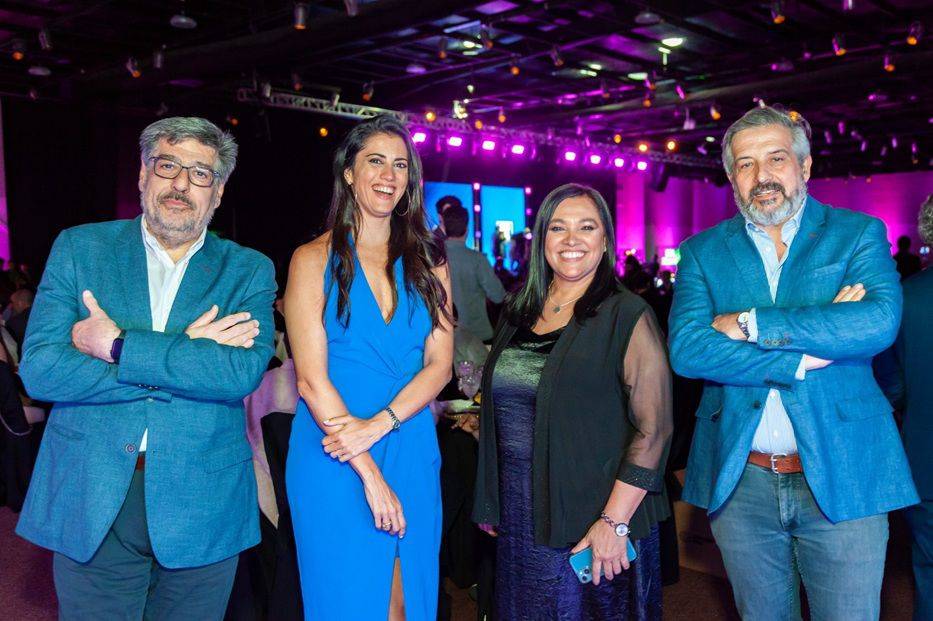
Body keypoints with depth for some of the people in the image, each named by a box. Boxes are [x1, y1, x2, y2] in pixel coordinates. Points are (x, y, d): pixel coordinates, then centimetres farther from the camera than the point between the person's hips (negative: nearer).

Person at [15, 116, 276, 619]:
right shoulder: (79, 248, 2)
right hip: (90, 503, 0)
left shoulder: (249, 271, 0)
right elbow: (39, 369, -9)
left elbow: (244, 371, -17)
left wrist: (118, 346, -17)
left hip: (201, 510, 0)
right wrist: (186, 354, -15)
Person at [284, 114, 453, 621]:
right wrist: (370, 473, -13)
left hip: (411, 450, 3)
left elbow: (439, 364, 1)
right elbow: (312, 379, -9)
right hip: (333, 457, -3)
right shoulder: (314, 259, -2)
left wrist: (377, 425, -15)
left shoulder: (427, 263, 8)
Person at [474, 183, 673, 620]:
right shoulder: (520, 310, 6)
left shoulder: (627, 316, -10)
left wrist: (615, 521, -19)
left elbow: (653, 429, -14)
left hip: (589, 520, -5)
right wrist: (490, 503, 10)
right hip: (518, 521, 5)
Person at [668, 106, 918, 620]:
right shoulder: (703, 251, 4)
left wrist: (749, 323, -16)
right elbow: (686, 349, -11)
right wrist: (807, 354, -16)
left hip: (842, 477, -1)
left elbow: (880, 321, -17)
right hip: (740, 482, 2)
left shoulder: (859, 234, 2)